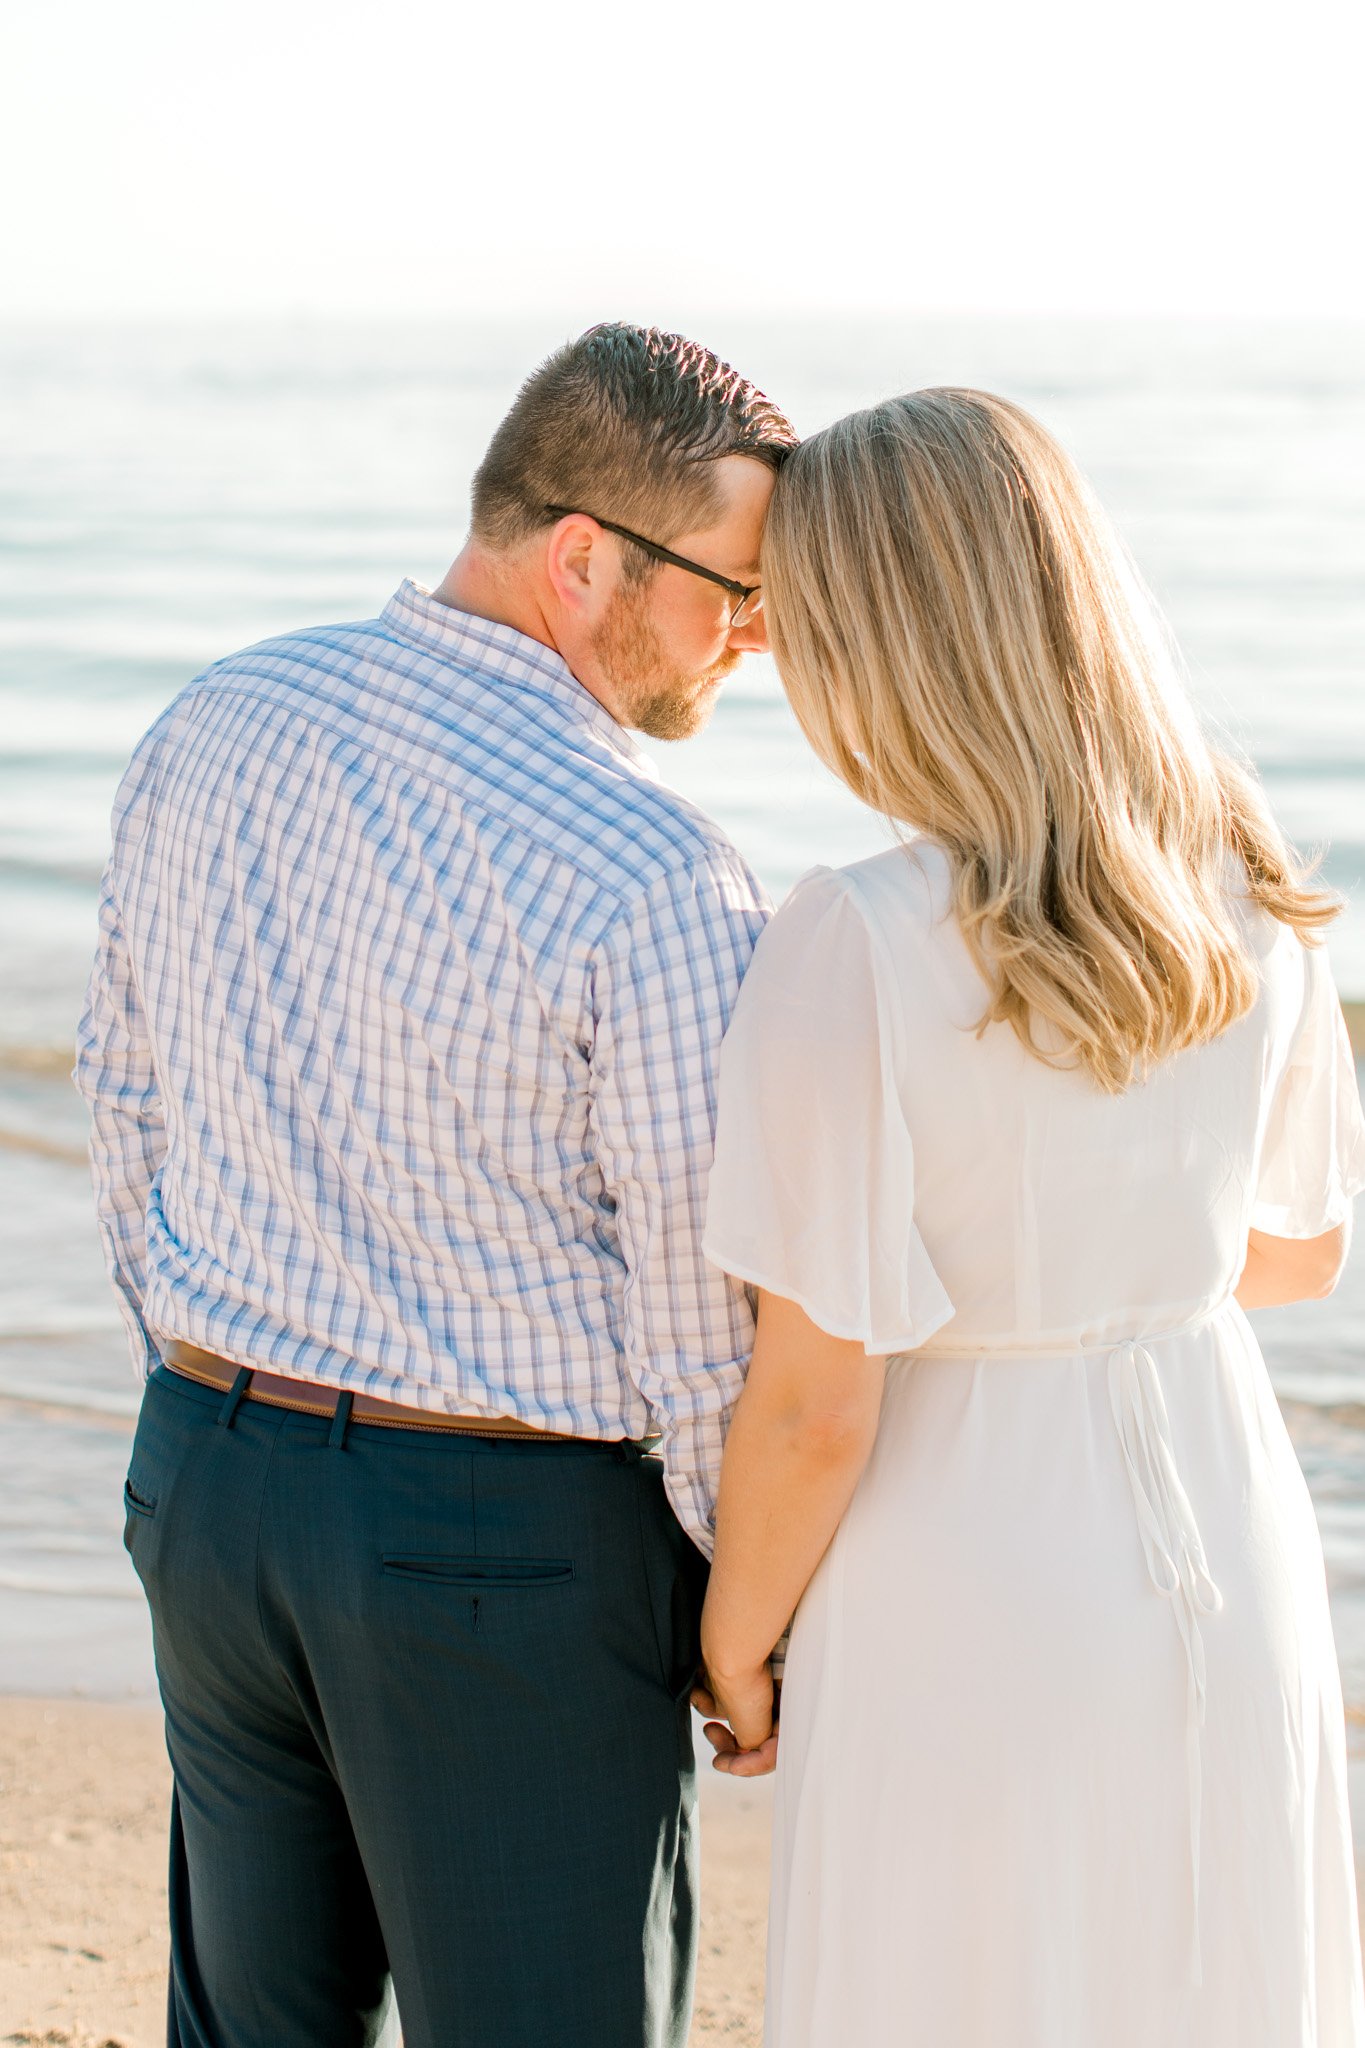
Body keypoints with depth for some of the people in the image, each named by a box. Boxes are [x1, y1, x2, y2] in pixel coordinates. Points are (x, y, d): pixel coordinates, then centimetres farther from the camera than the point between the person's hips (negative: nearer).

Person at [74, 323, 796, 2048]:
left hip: (206, 1477, 7)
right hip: (514, 1550, -6)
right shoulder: (654, 883, -21)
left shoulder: (212, 729, -1)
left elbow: (130, 1109, 9)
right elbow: (704, 1329, -15)